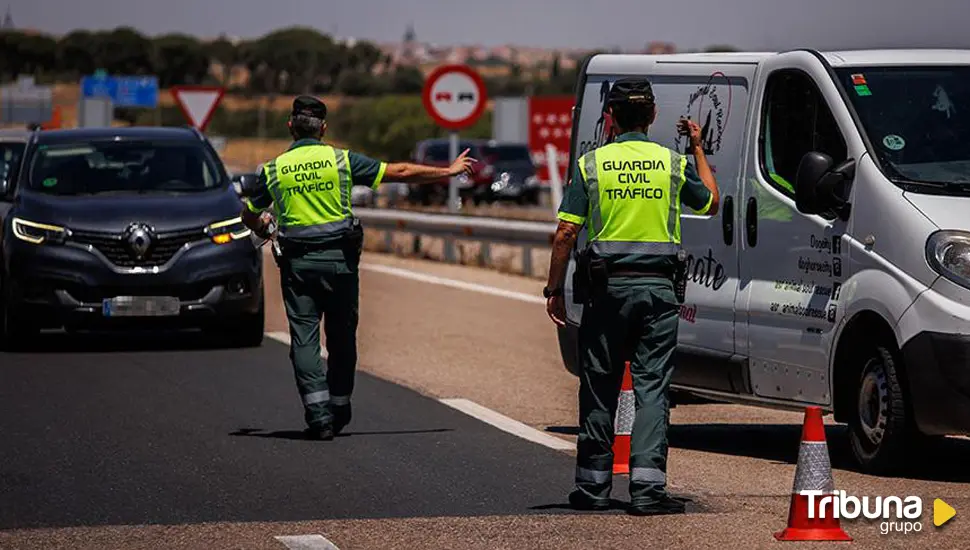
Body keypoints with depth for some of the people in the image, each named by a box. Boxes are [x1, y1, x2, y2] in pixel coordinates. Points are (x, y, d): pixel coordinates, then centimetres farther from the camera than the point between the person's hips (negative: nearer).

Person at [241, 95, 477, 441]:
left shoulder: (273, 170, 2)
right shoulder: (341, 160, -1)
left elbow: (250, 216, 14)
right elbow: (400, 173, 0)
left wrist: (264, 230, 38)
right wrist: (449, 171, 10)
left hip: (297, 263, 0)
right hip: (339, 257, 0)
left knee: (304, 338, 0)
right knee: (341, 337, 12)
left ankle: (318, 414, -11)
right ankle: (339, 409, 21)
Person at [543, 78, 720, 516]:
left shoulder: (591, 164, -1)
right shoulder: (673, 163, 3)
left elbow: (565, 234, -4)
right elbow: (711, 203, 21)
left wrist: (553, 290, 4)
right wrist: (698, 149, 32)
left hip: (608, 286, 0)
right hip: (658, 287, 0)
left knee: (600, 389, 8)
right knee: (651, 387, 0)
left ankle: (593, 487, 14)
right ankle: (647, 487, -9)